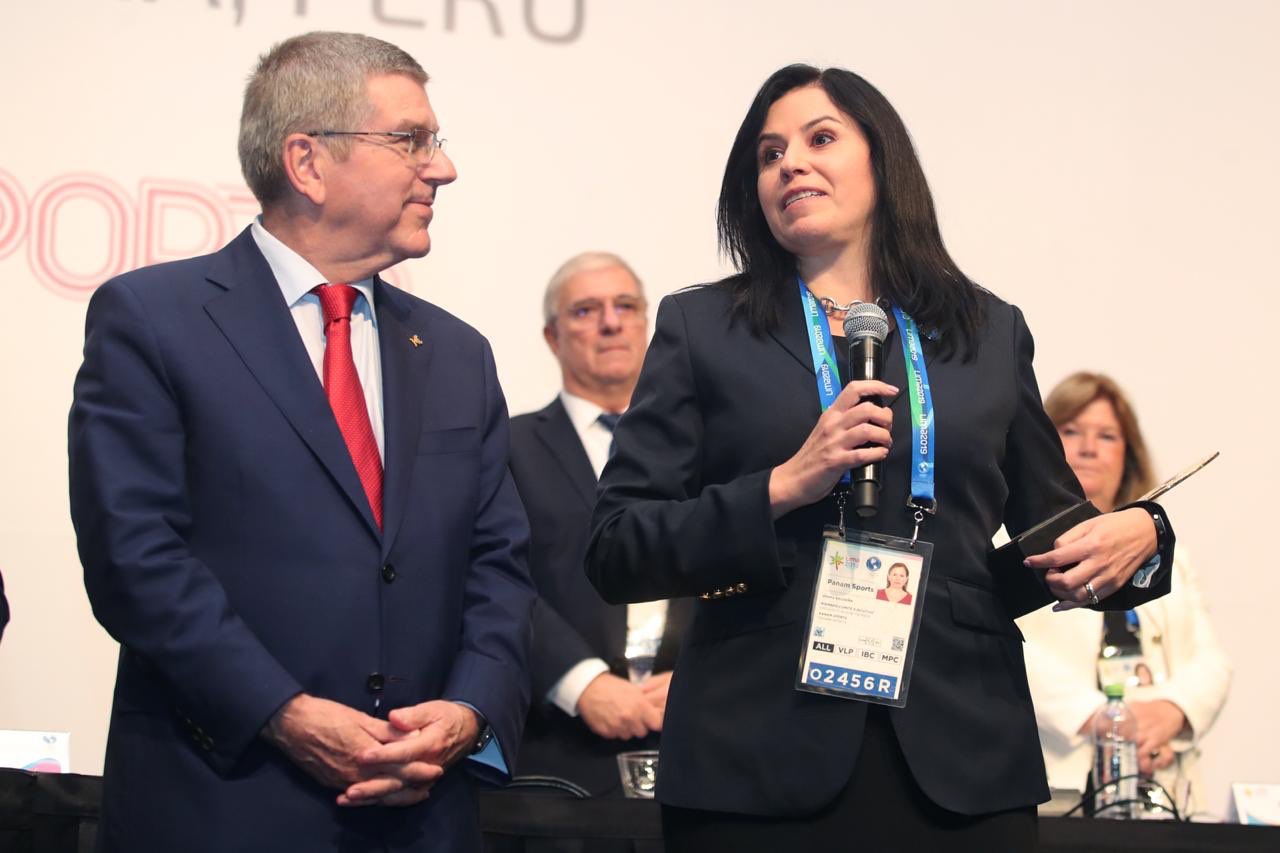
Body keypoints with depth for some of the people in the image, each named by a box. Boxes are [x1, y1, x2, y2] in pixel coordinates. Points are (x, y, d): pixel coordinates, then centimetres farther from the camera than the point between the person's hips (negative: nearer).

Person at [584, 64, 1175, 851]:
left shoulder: (990, 330, 11)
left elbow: (1050, 526, 16)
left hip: (961, 763, 2)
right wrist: (784, 487, -15)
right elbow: (616, 554, -1)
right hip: (763, 765, -2)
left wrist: (1137, 534, -5)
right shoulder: (701, 329, 5)